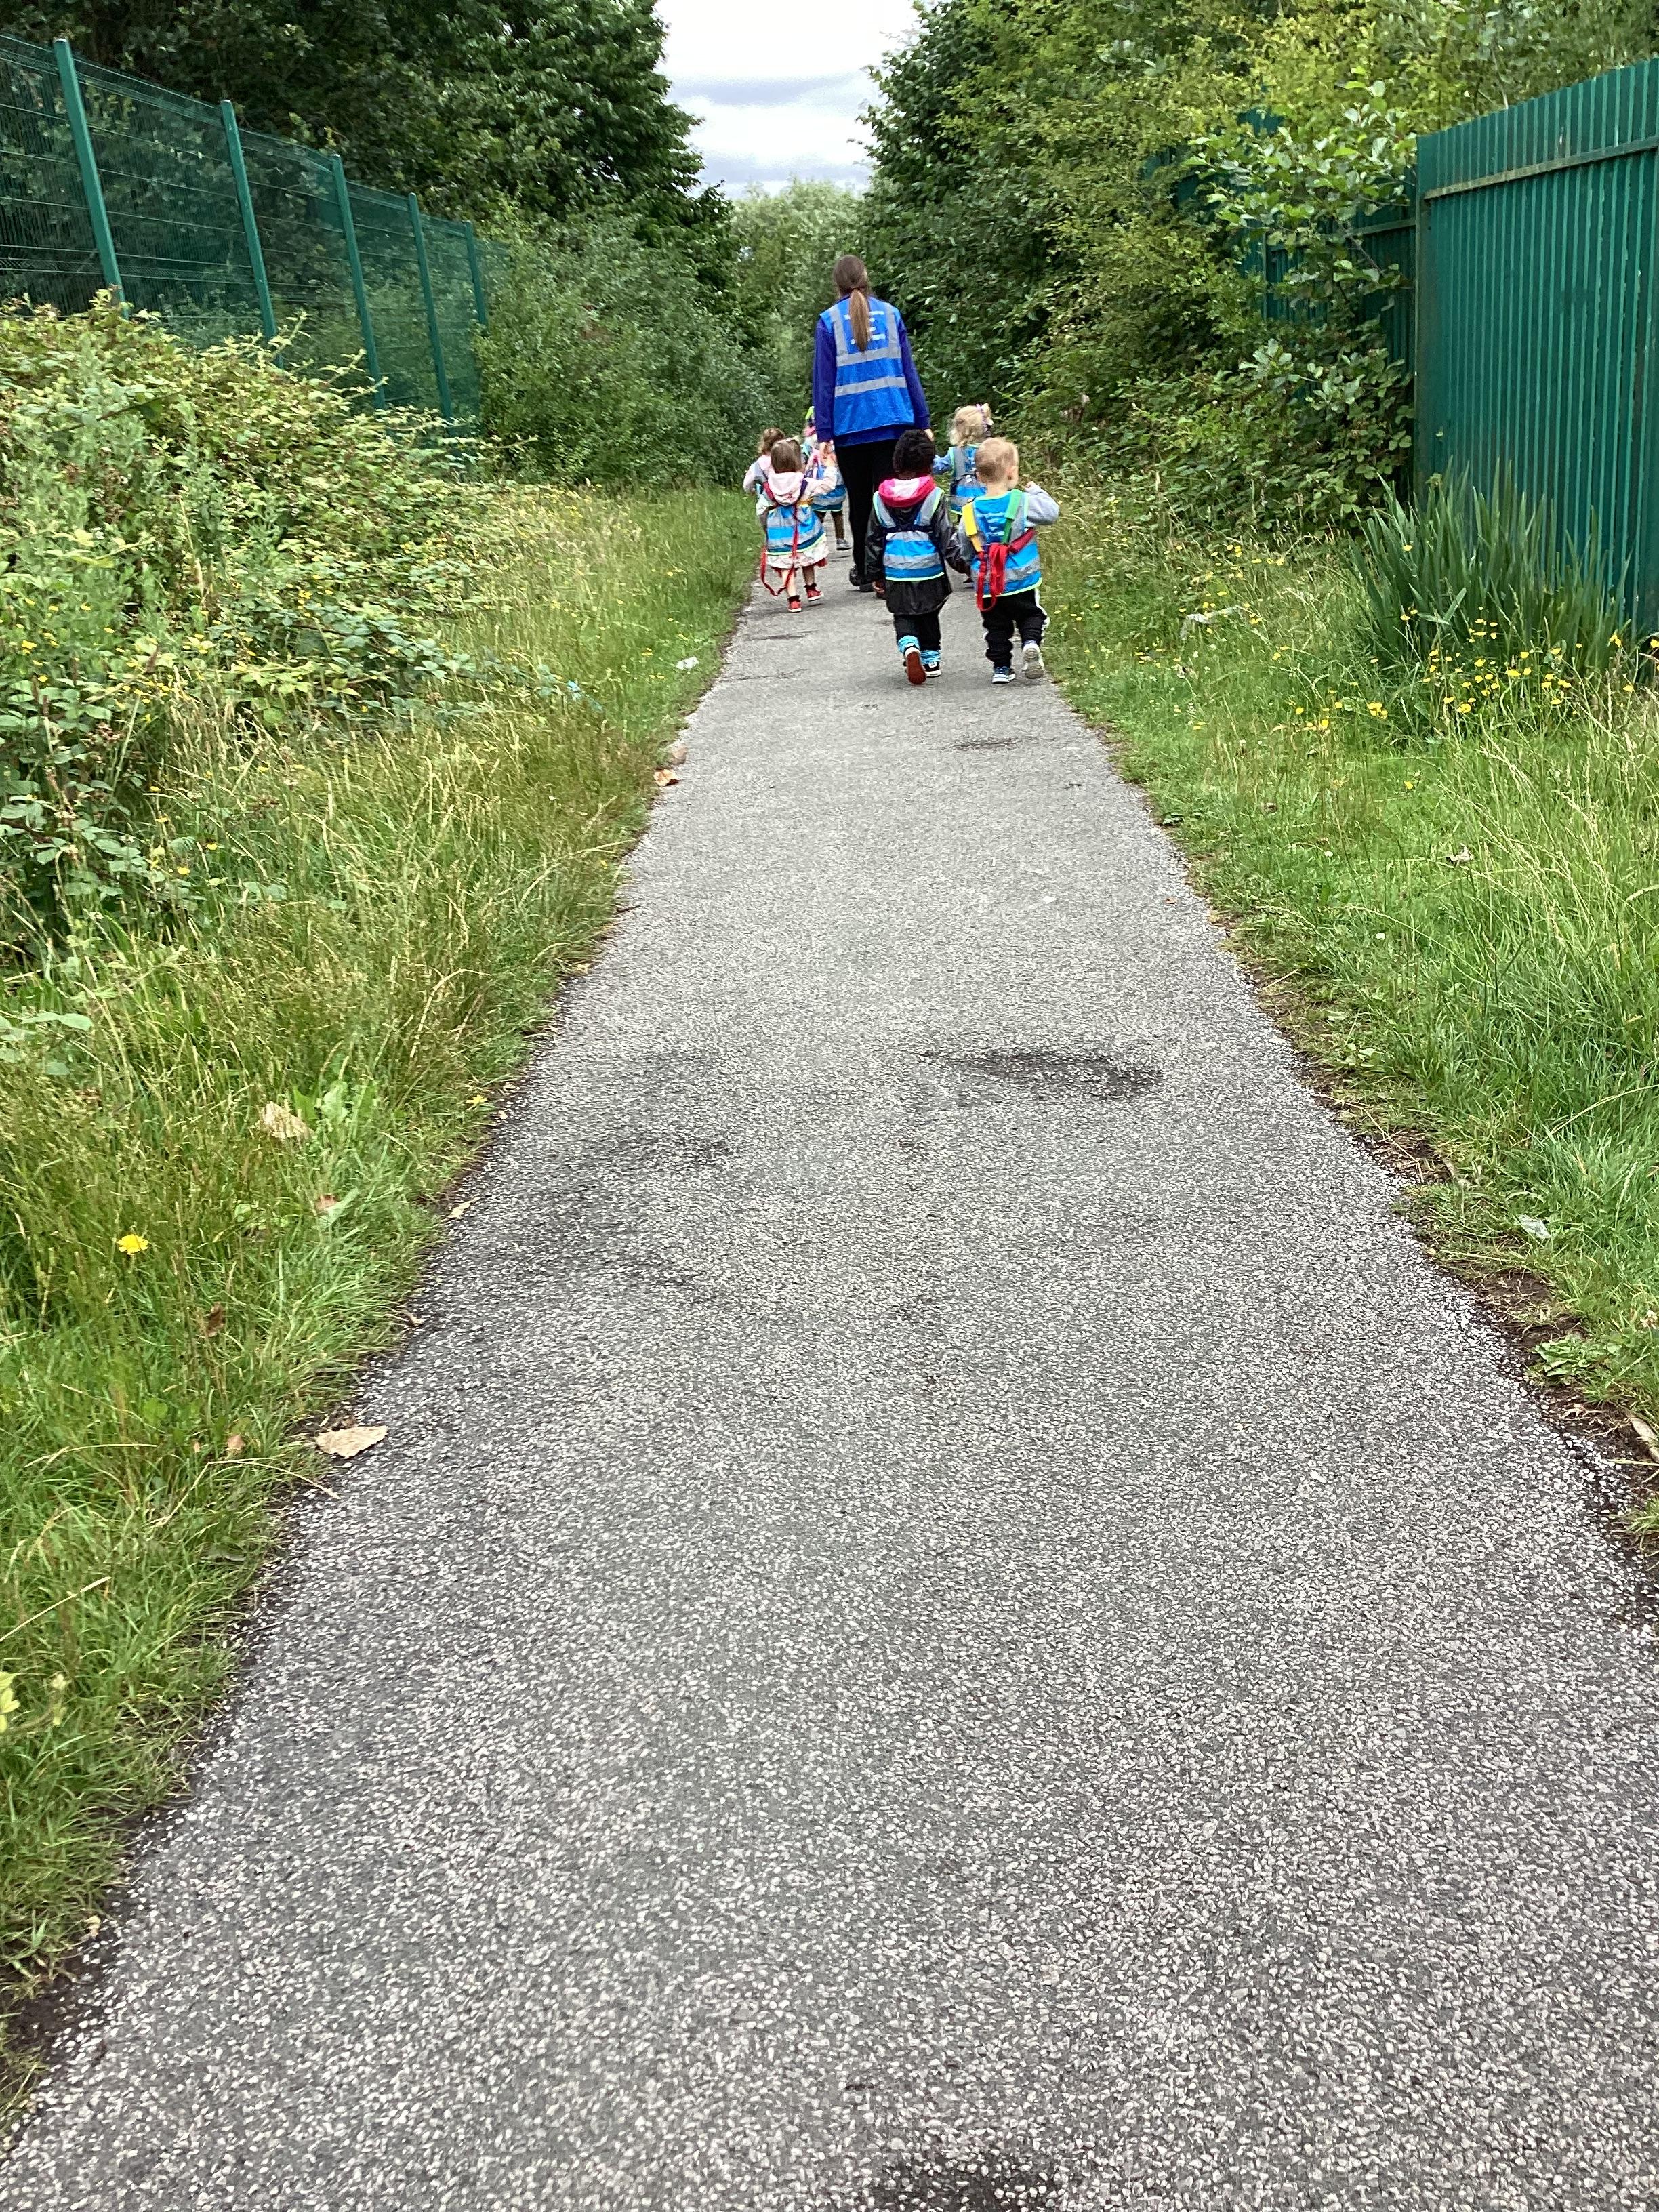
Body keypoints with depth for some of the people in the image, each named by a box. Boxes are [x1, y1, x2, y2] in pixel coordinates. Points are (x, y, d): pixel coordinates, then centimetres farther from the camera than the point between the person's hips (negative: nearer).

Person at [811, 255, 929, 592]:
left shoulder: (829, 320, -1)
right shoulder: (890, 313, 6)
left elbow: (823, 380, -2)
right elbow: (908, 370, 8)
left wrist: (824, 432, -1)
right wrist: (921, 420, 11)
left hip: (850, 425, -1)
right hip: (892, 421, 1)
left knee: (859, 502, 11)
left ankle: (865, 573, 19)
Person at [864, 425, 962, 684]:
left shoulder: (880, 499, 0)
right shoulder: (934, 496, -9)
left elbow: (873, 540, 6)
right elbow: (947, 537, -9)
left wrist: (876, 574, 15)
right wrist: (963, 562, 1)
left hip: (896, 576, 1)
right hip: (930, 574, -1)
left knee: (903, 617, 13)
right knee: (928, 617, 18)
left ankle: (909, 645, -15)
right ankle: (930, 658, 23)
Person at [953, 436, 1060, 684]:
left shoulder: (971, 510, -4)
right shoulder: (1023, 502, -13)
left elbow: (963, 549, 5)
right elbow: (1052, 513, 0)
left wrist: (971, 567, 24)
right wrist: (1036, 491, 14)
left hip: (987, 584, 2)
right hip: (1022, 580, -2)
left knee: (997, 626, 14)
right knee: (1030, 616, 13)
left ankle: (1001, 667, 12)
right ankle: (1031, 643, -13)